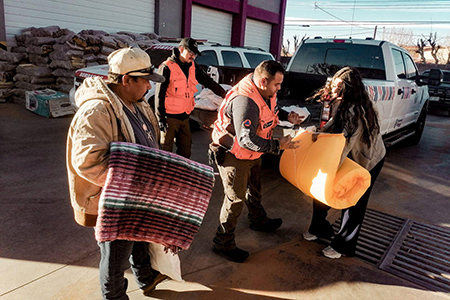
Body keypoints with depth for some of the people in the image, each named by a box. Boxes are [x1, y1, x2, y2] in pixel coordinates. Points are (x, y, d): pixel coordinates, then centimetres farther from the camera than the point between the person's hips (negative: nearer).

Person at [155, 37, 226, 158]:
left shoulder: (192, 66, 9)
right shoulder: (167, 67, -10)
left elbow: (208, 81, 17)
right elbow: (159, 94, -12)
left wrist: (224, 93, 6)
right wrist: (161, 118, -15)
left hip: (185, 117, 7)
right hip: (170, 117, -6)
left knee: (185, 150, 13)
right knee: (165, 151, 1)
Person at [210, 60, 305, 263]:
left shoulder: (264, 92, -5)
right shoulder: (245, 101, -36)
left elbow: (270, 109, 17)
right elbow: (246, 139, -39)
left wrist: (287, 116, -1)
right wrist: (278, 146, -35)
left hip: (251, 154, 10)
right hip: (233, 156, -10)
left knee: (254, 188, 27)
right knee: (235, 199, -1)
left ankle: (258, 220, 54)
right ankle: (223, 243, 17)